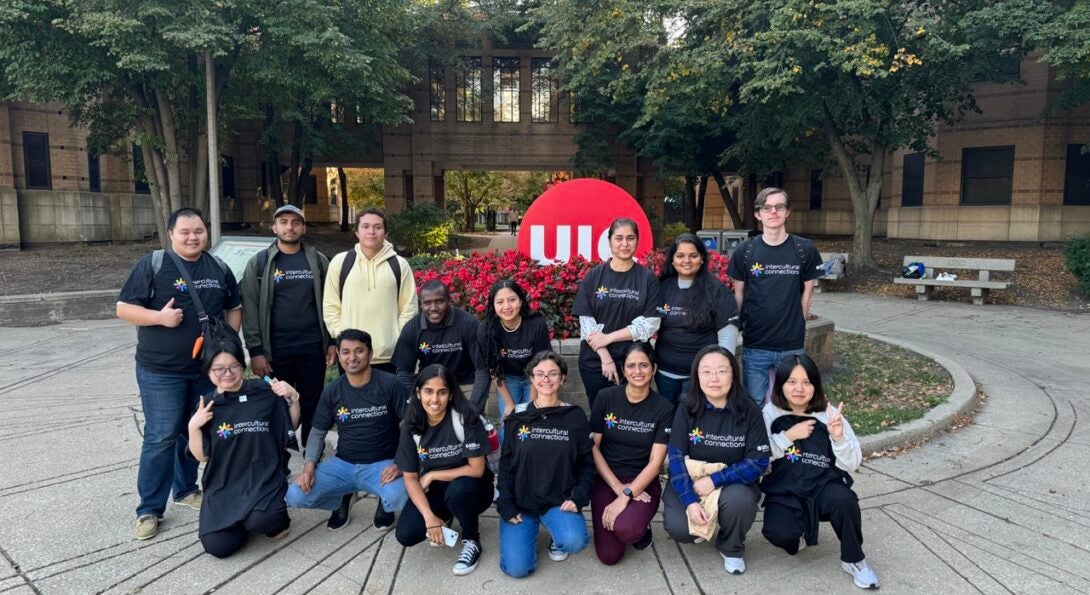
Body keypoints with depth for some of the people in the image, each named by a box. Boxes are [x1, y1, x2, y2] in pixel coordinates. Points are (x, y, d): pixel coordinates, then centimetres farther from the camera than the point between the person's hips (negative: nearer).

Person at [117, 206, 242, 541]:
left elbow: (234, 308, 17)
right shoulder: (152, 265, -6)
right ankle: (149, 509, 7)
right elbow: (124, 309, -6)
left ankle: (186, 489, 32)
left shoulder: (219, 269, 8)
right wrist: (160, 317, -23)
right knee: (160, 437, -4)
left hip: (207, 367, 5)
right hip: (161, 370, -4)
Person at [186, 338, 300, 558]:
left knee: (260, 520, -32)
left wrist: (292, 397, -8)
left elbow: (291, 427, 8)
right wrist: (193, 426, -10)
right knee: (218, 547, -13)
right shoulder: (207, 407, 2)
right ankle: (243, 521, 20)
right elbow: (202, 456, 5)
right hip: (223, 484, 3)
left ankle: (277, 517, 6)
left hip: (264, 477, -2)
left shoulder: (264, 392, -3)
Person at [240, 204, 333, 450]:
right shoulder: (259, 262, 2)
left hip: (313, 347, 1)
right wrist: (255, 351, -8)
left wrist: (333, 341, 3)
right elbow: (250, 308, -2)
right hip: (275, 349, -1)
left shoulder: (318, 261, 7)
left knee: (312, 405, 10)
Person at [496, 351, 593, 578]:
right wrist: (506, 505, -4)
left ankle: (559, 537, 8)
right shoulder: (518, 417, 0)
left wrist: (578, 497, -12)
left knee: (574, 542, -31)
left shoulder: (575, 416, -1)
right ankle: (531, 527, 19)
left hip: (560, 501, -1)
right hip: (520, 502, 1)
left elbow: (587, 463, 3)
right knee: (517, 568, -14)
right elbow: (506, 464, 5)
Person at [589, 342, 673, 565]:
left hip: (643, 483, -1)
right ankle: (628, 524, 19)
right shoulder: (606, 398, -4)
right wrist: (618, 487, -12)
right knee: (609, 556, -13)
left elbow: (655, 462, -10)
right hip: (606, 480, 1)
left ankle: (641, 526, 5)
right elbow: (593, 447, -3)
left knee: (625, 529, -31)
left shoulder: (663, 408, -5)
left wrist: (625, 496, -19)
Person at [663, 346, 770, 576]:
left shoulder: (748, 411, -11)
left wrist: (714, 480, -22)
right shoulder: (687, 408, -10)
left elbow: (758, 462, -13)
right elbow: (675, 457, -13)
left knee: (739, 500, -34)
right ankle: (704, 525, 15)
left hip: (732, 481, 0)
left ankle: (732, 548, 1)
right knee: (678, 528, -24)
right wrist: (690, 501, -24)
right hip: (690, 481, 0)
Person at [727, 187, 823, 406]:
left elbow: (807, 292, 5)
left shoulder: (805, 249, -3)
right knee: (754, 404, 10)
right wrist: (741, 327, 4)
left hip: (792, 346, 0)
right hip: (755, 345, 0)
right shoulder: (744, 251, -3)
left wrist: (797, 326, 6)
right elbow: (738, 294, 5)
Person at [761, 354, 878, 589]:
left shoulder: (829, 414, -4)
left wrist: (839, 438, -22)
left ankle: (854, 560, -5)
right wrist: (788, 436, -17)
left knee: (843, 499, -33)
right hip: (784, 490, 0)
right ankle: (797, 533, 11)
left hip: (823, 486, 1)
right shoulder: (771, 413, -4)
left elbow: (852, 465, -4)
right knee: (778, 533, -28)